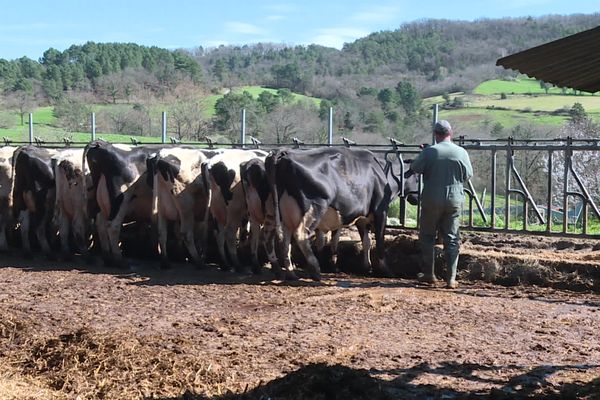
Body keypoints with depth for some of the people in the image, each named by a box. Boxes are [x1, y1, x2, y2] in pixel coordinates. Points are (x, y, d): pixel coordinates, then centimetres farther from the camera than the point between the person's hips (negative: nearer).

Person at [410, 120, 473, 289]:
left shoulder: (429, 151, -10)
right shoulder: (462, 152, -4)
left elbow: (415, 168, 0)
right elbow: (468, 175, 6)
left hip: (431, 200, -2)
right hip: (455, 200, 2)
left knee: (427, 236, 14)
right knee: (452, 239, 7)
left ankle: (429, 274, 16)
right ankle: (451, 278, 3)